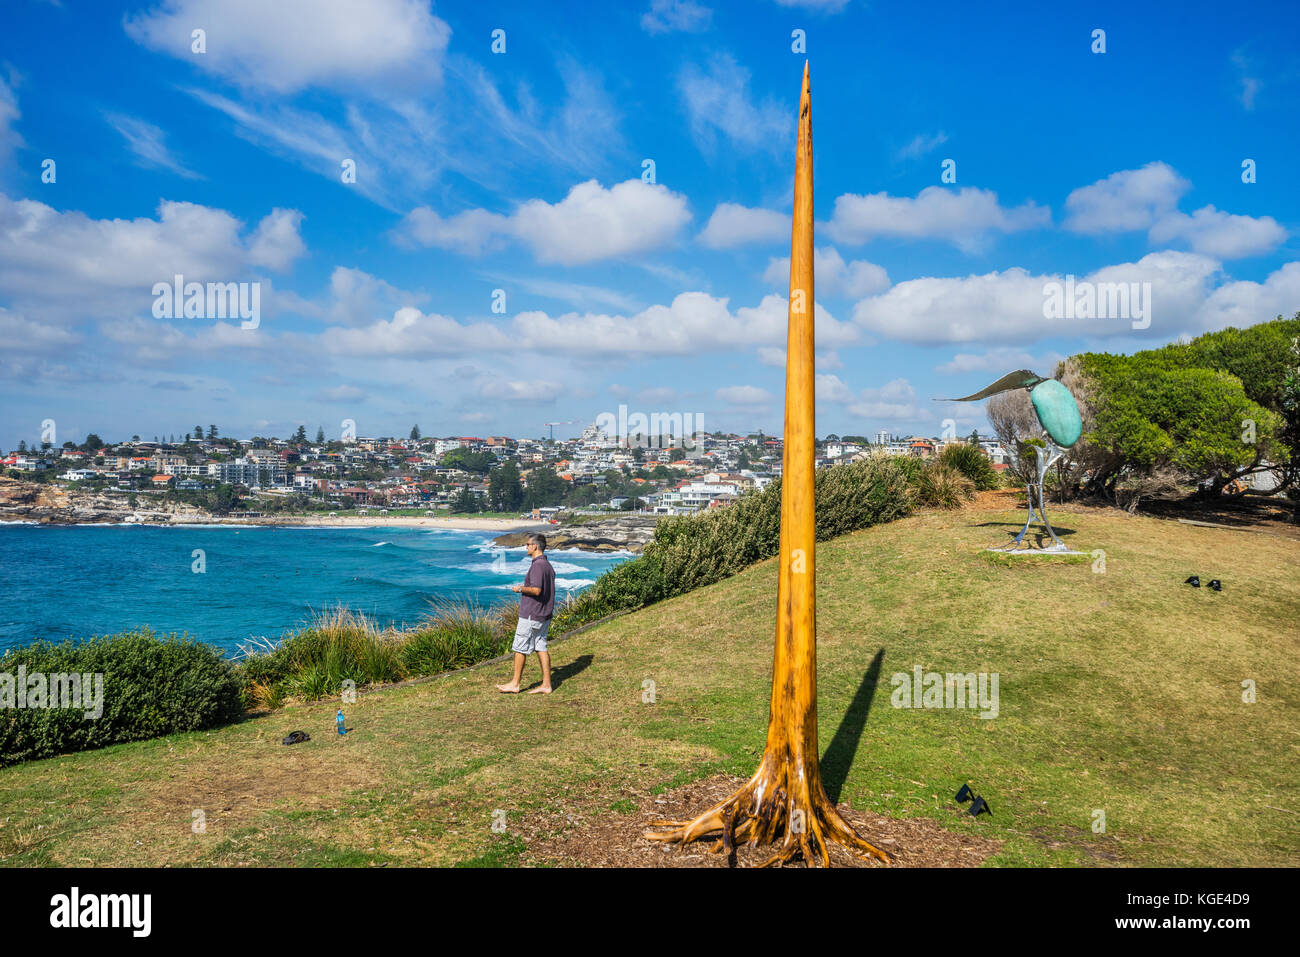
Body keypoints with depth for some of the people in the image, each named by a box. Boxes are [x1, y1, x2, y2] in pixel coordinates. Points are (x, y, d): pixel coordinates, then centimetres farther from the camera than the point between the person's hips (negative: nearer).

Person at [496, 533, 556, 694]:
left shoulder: (538, 565, -18)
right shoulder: (548, 565, 13)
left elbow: (536, 590, -27)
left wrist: (521, 588, -12)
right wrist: (525, 588, 17)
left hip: (531, 615, -9)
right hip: (545, 615, 9)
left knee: (520, 648, 0)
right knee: (541, 647, 9)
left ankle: (514, 684, 8)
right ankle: (546, 685, 9)